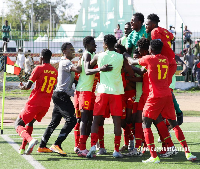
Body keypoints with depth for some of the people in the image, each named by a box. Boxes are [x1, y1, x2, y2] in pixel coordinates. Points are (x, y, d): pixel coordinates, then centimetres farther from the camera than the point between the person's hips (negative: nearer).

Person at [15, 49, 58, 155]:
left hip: (34, 103, -6)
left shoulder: (39, 69, -9)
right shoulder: (55, 71, 9)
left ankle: (30, 140, -28)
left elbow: (28, 86, -13)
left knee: (18, 124, 1)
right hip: (46, 105, 6)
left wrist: (22, 87, 8)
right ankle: (22, 148, 24)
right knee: (30, 122, 27)